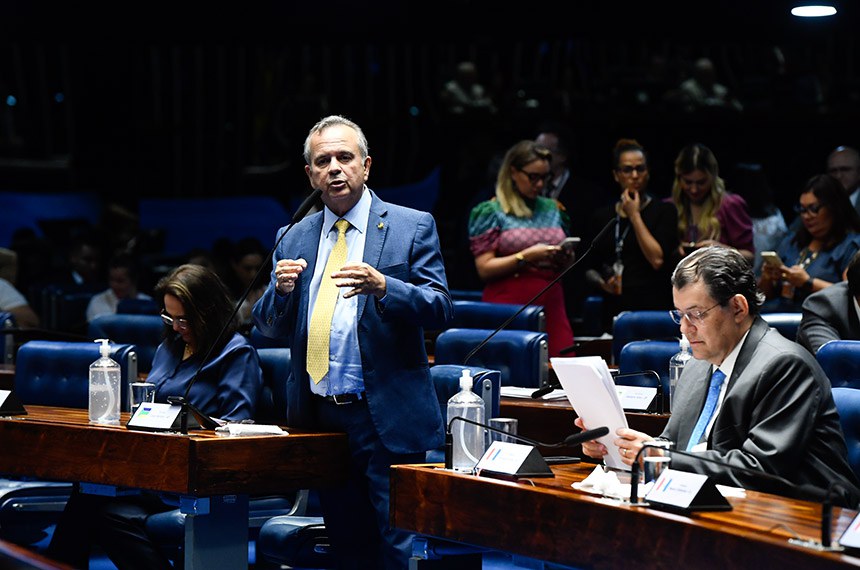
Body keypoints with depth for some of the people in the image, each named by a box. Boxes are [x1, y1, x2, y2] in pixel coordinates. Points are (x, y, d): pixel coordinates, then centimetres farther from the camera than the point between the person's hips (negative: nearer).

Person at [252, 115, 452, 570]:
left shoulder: (412, 228, 0)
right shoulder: (294, 240, 12)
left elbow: (439, 310, -8)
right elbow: (269, 327, 11)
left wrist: (382, 287, -26)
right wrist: (281, 289, -11)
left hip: (387, 419, -5)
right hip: (318, 419, 5)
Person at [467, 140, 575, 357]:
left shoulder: (553, 209, 16)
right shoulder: (491, 211, 1)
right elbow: (484, 268, -6)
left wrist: (565, 257, 2)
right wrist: (526, 257, -15)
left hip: (551, 306, 4)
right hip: (509, 306, -4)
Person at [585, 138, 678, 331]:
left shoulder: (663, 211, 3)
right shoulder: (602, 216, 14)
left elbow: (657, 259, -11)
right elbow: (590, 268, 19)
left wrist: (634, 215, -5)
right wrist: (602, 283, -3)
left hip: (652, 309, -3)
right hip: (614, 310, 3)